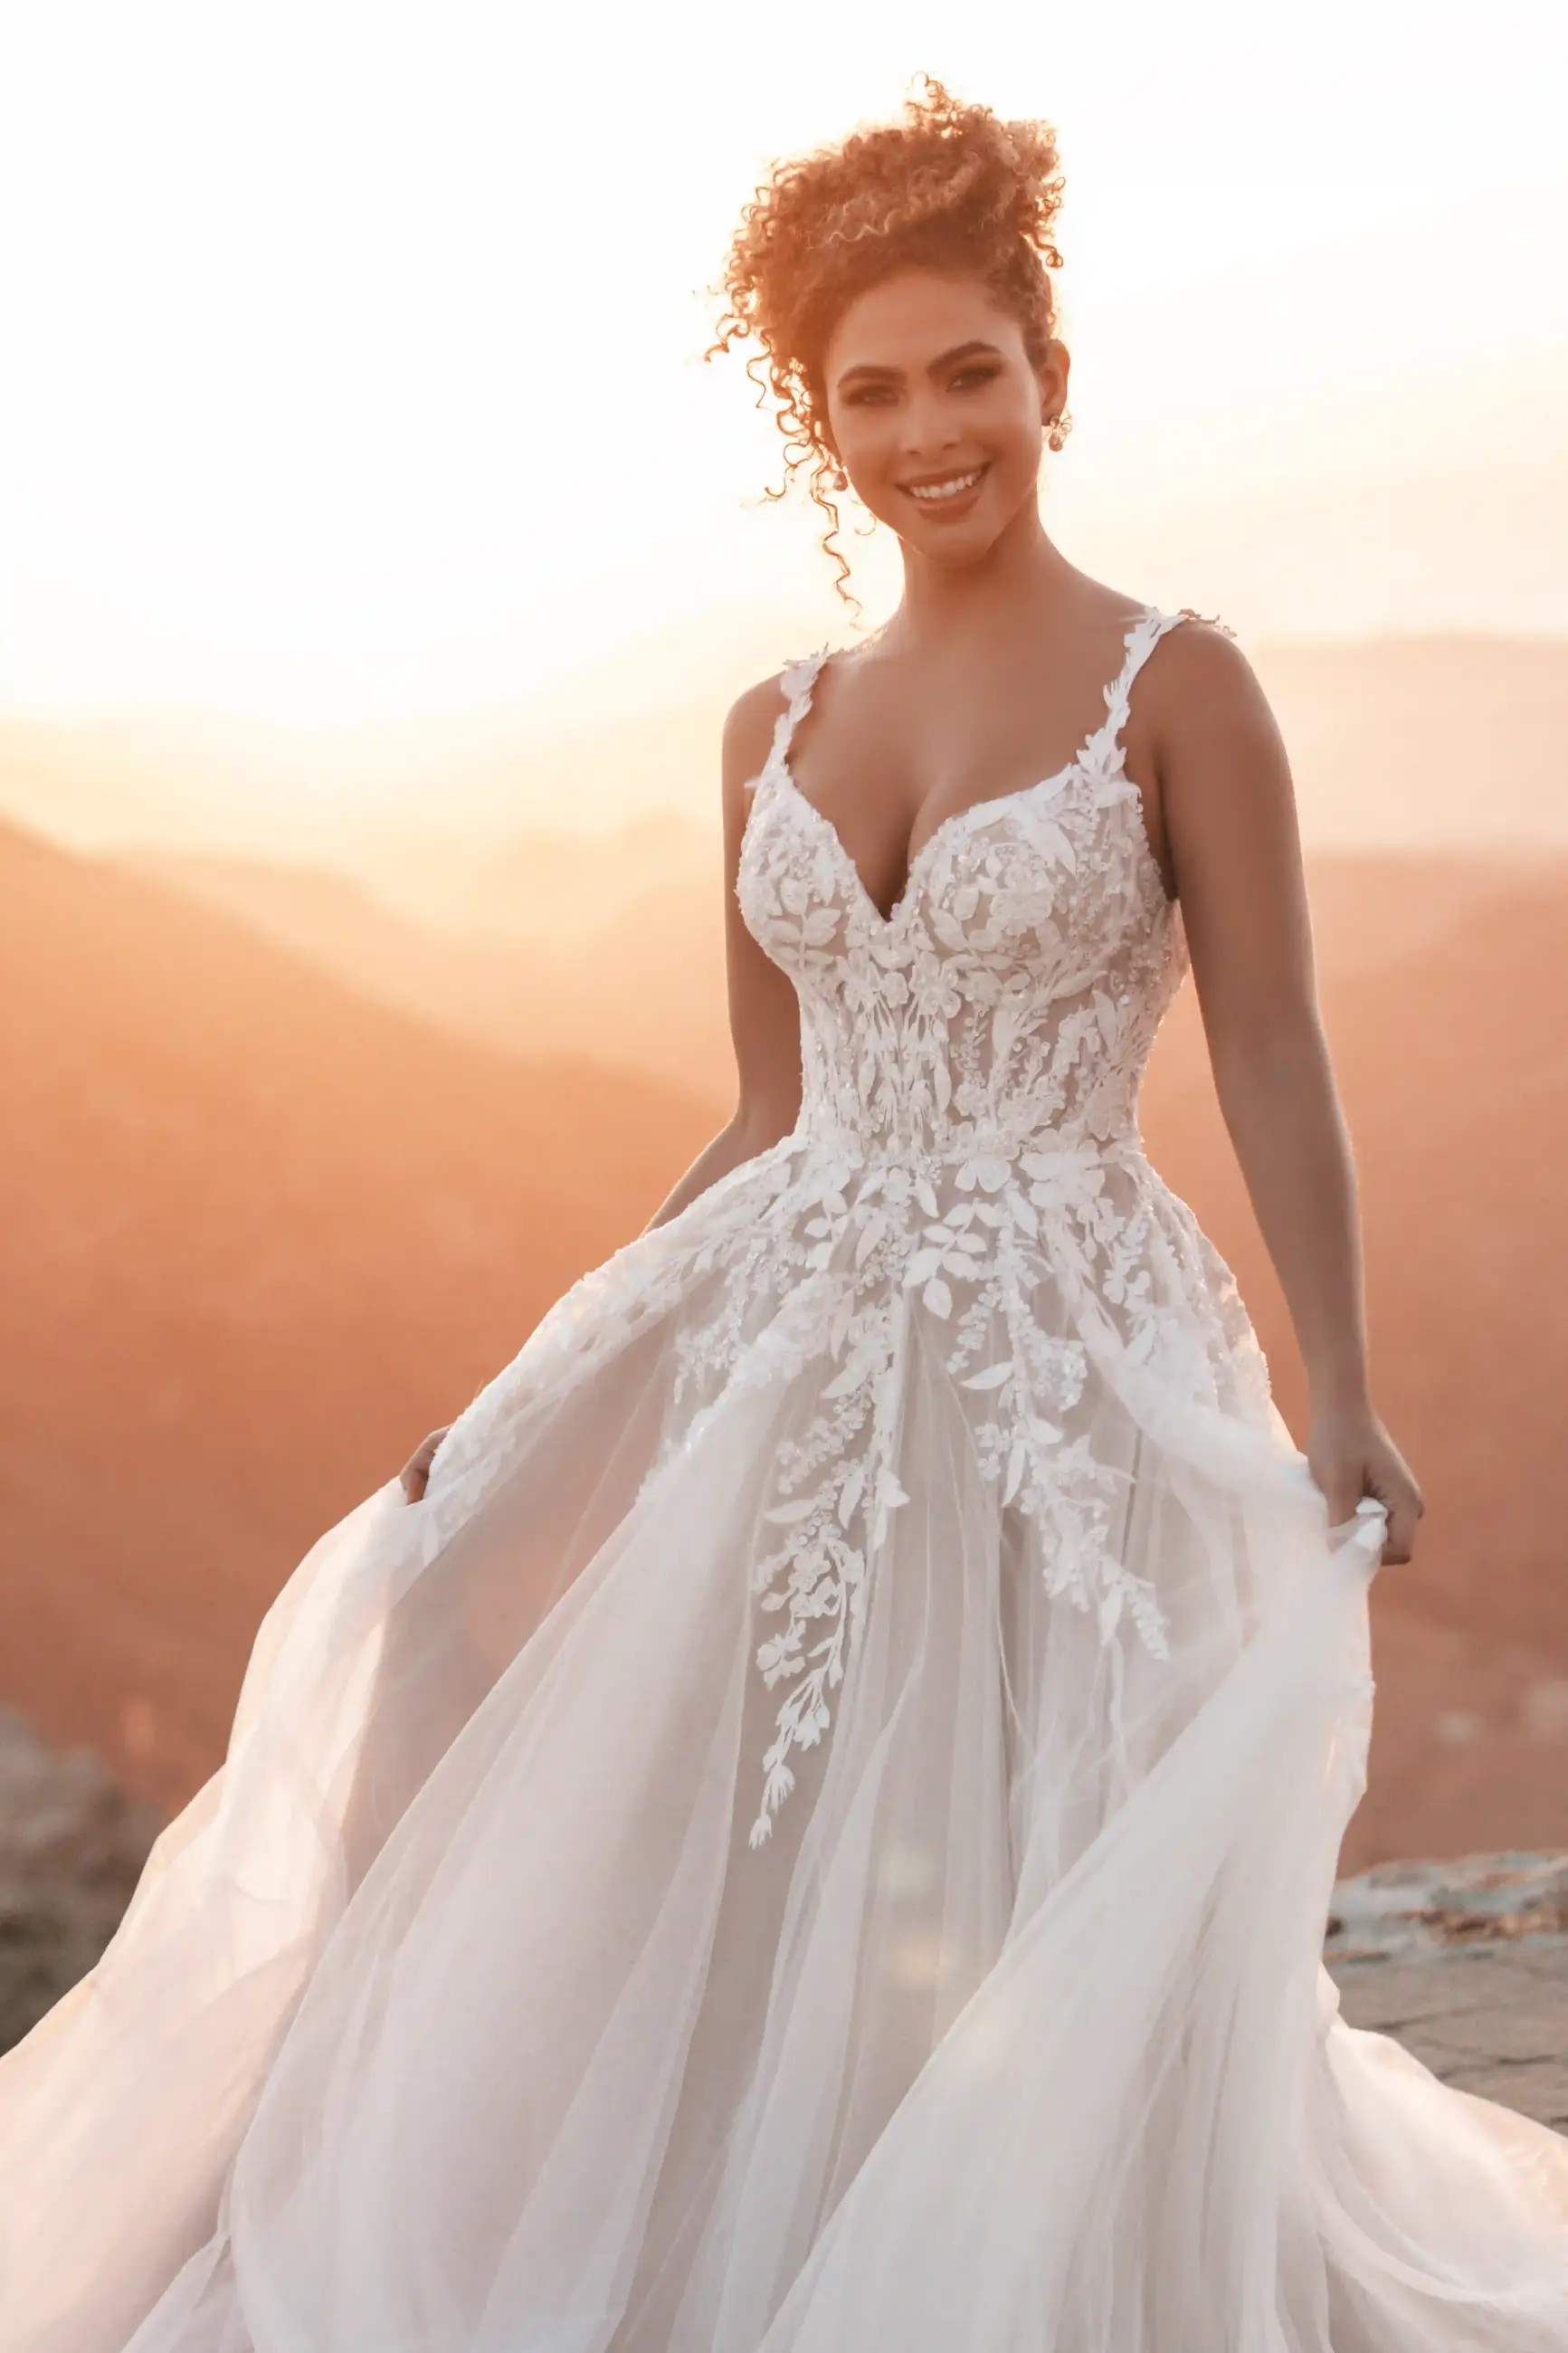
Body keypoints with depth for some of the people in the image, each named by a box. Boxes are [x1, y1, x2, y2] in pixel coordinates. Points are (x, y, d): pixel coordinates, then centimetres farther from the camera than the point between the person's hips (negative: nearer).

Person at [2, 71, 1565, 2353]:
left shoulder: (1176, 686, -3)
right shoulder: (775, 730, 11)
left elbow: (1272, 1059, -8)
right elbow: (772, 1111, 14)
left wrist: (1343, 1398, -19)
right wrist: (534, 1380, 11)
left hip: (1068, 1360, -4)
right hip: (789, 1347, 5)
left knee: (1067, 1950, 1)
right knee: (718, 1912, 3)